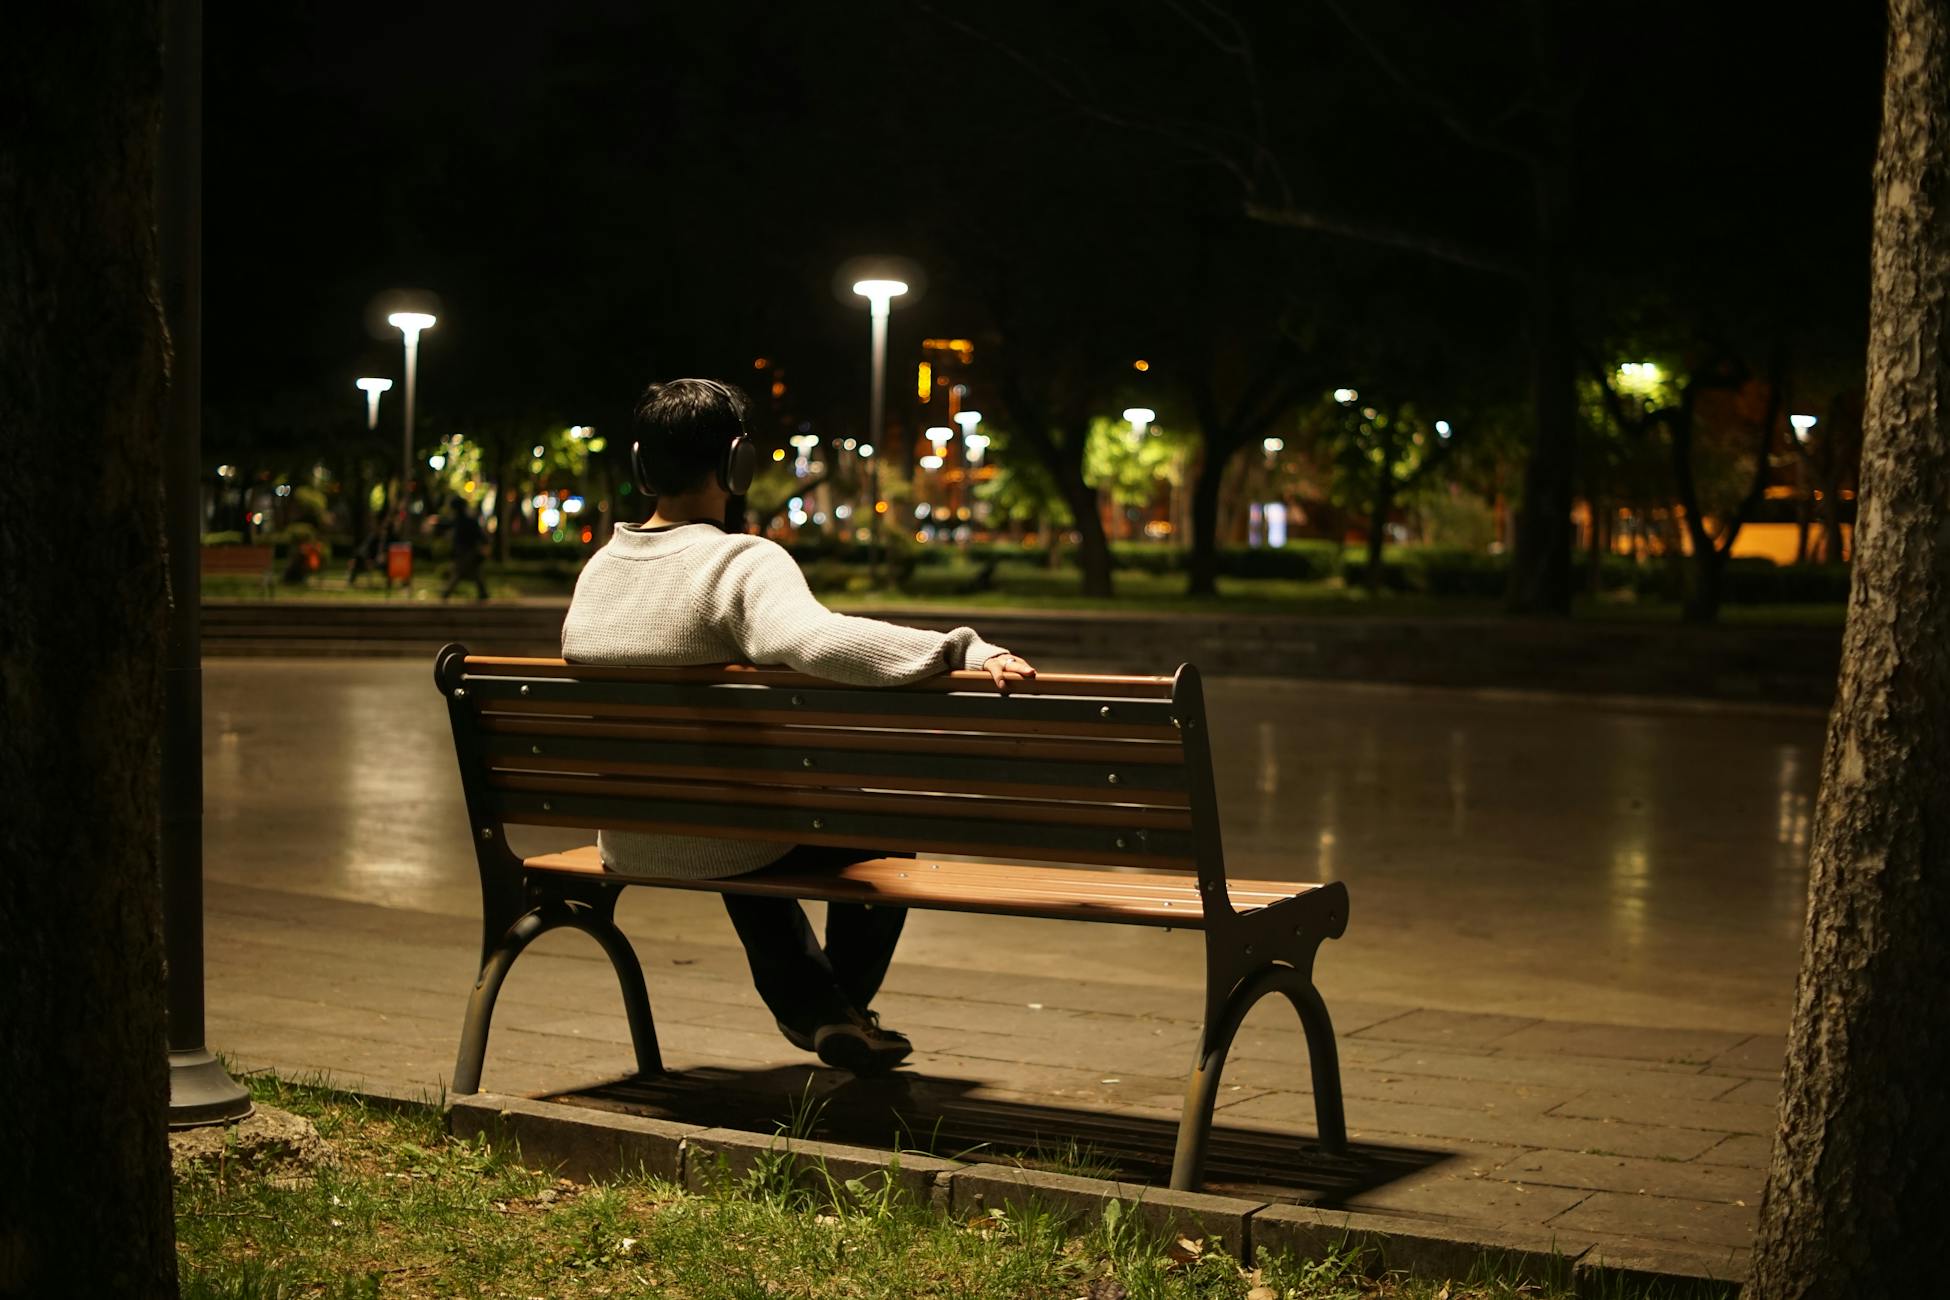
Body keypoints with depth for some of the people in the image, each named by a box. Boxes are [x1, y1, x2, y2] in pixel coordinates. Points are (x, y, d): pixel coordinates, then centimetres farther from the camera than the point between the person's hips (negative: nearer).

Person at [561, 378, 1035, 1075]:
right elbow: (816, 639, -42)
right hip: (723, 843, -6)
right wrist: (966, 651, -43)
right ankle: (844, 1006, 30)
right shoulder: (742, 562, -21)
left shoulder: (597, 569, 0)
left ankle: (807, 1005, 48)